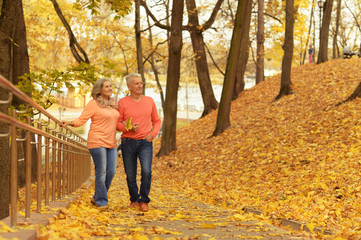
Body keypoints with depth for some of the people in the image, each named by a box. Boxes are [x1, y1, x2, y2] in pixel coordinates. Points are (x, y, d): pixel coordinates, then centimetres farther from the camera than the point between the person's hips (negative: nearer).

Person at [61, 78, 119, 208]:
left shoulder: (113, 103, 15)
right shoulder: (93, 104, -5)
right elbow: (81, 120, -9)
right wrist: (69, 123, -26)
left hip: (111, 143, 7)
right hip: (97, 142, -7)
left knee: (111, 172, 4)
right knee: (101, 172, -7)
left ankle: (96, 198, 19)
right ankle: (101, 202, 4)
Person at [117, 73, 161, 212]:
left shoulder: (149, 101, 7)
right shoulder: (123, 102, 0)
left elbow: (156, 121, 14)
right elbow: (117, 123, 0)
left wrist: (153, 134, -4)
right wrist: (129, 128, -18)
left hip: (145, 143, 0)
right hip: (128, 143, 0)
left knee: (146, 171, -17)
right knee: (130, 175, 4)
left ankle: (144, 201, -2)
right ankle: (134, 199, 25)